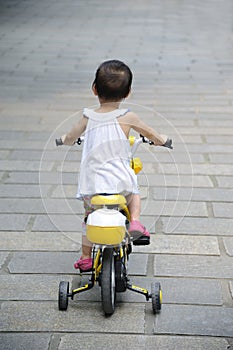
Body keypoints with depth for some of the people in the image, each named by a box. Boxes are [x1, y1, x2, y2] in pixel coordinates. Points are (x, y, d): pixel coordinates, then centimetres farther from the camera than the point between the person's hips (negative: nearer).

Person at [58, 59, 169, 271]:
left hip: (92, 181, 2)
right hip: (120, 180, -1)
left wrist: (65, 140, 40)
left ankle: (86, 257, 23)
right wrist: (160, 140, 33)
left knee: (90, 215, 21)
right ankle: (135, 221, 4)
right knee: (134, 193, 29)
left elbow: (70, 138, 16)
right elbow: (149, 133, 11)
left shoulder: (88, 117, -1)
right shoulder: (128, 117, -6)